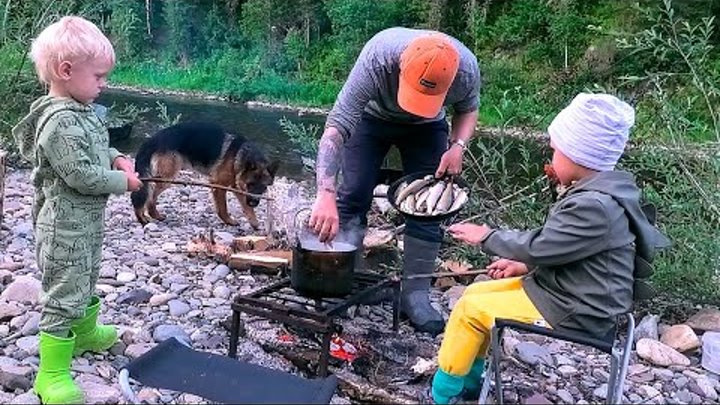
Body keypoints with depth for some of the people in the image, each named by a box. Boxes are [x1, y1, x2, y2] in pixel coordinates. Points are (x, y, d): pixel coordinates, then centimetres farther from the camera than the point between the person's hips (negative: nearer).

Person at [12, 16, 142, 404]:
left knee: (85, 281, 28)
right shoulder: (61, 122, -26)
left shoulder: (81, 111, 6)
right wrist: (123, 181, -16)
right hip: (65, 228, -10)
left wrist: (115, 158, 2)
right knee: (64, 295, -2)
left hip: (87, 222, 10)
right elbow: (81, 175, -28)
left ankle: (86, 332, 51)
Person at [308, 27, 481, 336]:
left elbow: (467, 111, -8)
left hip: (427, 127, 2)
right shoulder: (376, 59, -42)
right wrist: (325, 195, -56)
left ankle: (415, 295, 3)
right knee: (353, 195, -8)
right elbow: (336, 127, -45)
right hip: (372, 116, -1)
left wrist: (458, 146, -28)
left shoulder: (467, 69, -32)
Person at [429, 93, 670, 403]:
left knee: (469, 309, -7)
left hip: (574, 312, -10)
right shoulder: (596, 193, 5)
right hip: (566, 290, 10)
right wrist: (525, 266, 8)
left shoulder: (594, 206, -28)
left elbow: (539, 246, -23)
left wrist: (487, 237, -9)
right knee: (475, 295, 11)